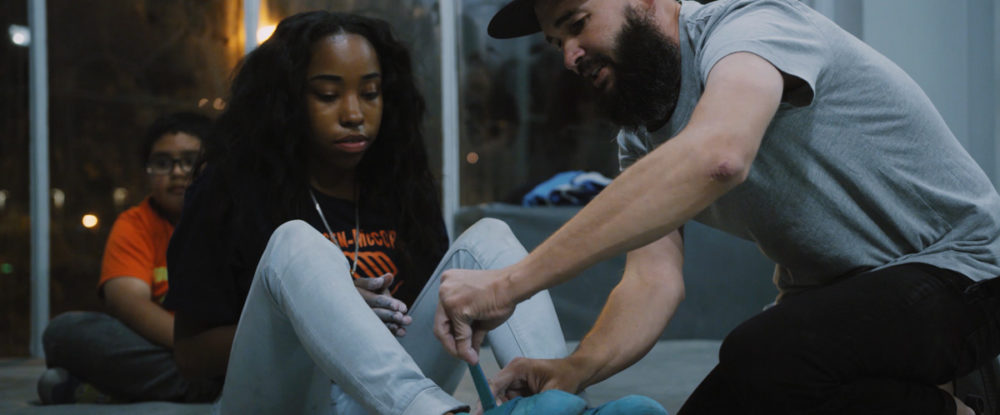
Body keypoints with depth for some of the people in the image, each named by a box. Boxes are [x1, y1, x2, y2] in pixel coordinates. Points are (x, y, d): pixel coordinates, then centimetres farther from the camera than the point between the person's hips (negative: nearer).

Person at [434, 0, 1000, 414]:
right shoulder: (640, 136, 6)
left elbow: (715, 157, -43)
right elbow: (656, 278, -4)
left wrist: (512, 283, -45)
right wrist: (577, 369, -26)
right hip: (824, 292, 9)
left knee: (758, 364, -32)